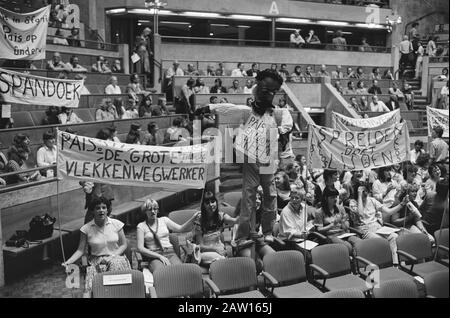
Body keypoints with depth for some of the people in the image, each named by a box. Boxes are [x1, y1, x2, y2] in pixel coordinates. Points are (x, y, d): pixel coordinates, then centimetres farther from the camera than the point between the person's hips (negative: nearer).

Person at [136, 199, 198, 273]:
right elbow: (140, 248, -1)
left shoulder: (164, 220, 18)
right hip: (154, 256, -2)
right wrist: (159, 256, -11)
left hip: (170, 252, 3)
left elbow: (181, 229, 9)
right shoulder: (141, 226, 9)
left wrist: (193, 218, -7)